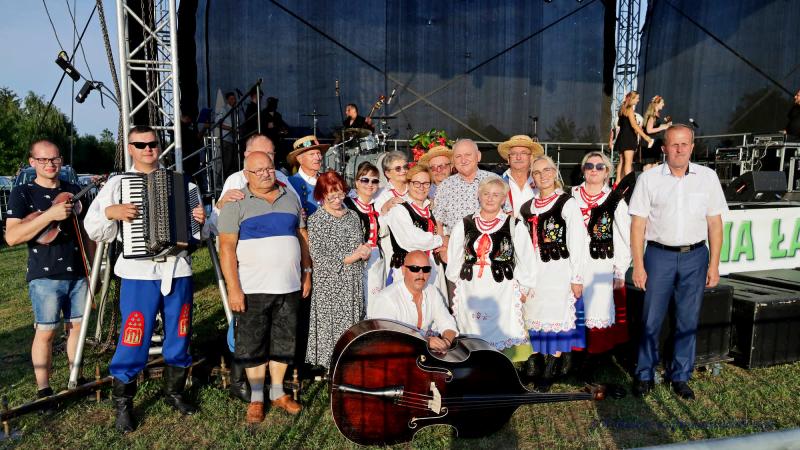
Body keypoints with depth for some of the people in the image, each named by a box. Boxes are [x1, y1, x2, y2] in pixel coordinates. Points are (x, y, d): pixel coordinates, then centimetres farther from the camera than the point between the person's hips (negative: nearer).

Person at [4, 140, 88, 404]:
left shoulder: (74, 191, 11)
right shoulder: (22, 194, -3)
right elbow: (11, 237, -15)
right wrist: (50, 214, -25)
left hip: (79, 273, 4)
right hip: (45, 276, -4)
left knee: (76, 326, 10)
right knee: (45, 331, 0)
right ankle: (43, 390, 10)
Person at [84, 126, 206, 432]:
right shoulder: (117, 184, 6)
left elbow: (196, 230, 18)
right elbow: (93, 228, 2)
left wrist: (201, 220, -5)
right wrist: (111, 212, -18)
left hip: (178, 271, 3)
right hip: (139, 273, -3)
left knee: (179, 337, 12)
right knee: (133, 341, 0)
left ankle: (174, 392, 29)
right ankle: (122, 404, 17)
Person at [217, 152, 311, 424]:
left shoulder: (290, 199, 11)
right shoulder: (236, 204, -3)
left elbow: (302, 237, 16)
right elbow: (226, 246, -8)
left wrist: (307, 273, 11)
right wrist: (233, 289, -14)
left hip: (289, 288, 4)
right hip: (253, 289, -4)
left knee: (283, 342, 12)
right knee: (252, 345, 5)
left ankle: (278, 393, 28)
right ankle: (256, 398, 21)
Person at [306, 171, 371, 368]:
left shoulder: (353, 215, 12)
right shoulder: (315, 220, -4)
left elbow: (362, 245, 22)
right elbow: (318, 257, -12)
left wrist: (365, 251, -2)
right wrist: (351, 257, -12)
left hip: (354, 284, 5)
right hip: (329, 285, -4)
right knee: (331, 327, -2)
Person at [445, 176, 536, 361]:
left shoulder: (515, 226, 3)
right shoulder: (464, 225, 10)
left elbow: (526, 260, 5)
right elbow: (454, 260, 15)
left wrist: (522, 289, 3)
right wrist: (458, 286, 14)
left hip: (503, 294, -2)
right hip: (470, 294, 2)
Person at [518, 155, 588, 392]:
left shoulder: (567, 203, -3)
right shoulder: (526, 208, 13)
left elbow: (577, 243, -5)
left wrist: (577, 278, -8)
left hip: (559, 270, -4)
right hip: (533, 272, 5)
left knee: (557, 318, -1)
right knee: (533, 316, 5)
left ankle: (550, 372, 11)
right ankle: (535, 362, 18)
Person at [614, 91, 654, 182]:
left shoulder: (622, 109, 16)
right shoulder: (630, 109, -10)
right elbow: (634, 125, -18)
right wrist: (645, 137, -20)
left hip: (622, 136, 9)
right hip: (628, 137, -8)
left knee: (622, 162, 10)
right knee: (628, 162, -11)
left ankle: (618, 181, 10)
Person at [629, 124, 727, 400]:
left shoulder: (707, 177, 5)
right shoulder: (648, 179, -1)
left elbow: (714, 223, 7)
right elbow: (638, 225, -2)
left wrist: (714, 265, 3)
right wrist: (638, 266, -6)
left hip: (695, 256, 2)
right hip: (659, 255, -2)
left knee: (688, 321, 9)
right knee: (651, 320, 3)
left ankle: (680, 376, 25)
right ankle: (644, 375, 19)